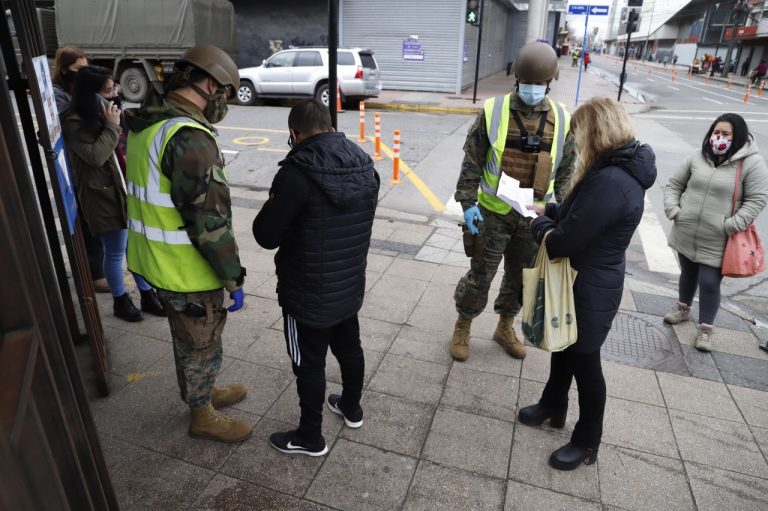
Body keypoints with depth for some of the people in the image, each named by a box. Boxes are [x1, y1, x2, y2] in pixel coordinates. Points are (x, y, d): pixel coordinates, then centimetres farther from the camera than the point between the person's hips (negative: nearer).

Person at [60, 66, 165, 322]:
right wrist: (111, 126, -18)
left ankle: (147, 295, 24)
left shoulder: (103, 114, 13)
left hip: (124, 190, 8)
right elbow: (95, 156, -22)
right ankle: (121, 301, 22)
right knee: (115, 252, 4)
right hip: (103, 195, -8)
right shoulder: (73, 122, -13)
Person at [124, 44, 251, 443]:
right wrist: (234, 278, -18)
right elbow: (210, 221, -27)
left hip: (157, 259, 9)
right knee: (202, 344, 11)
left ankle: (203, 392, 47)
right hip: (187, 270, -9)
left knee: (188, 338, 26)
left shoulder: (147, 125, 6)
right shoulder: (190, 137, -26)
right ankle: (202, 417, 32)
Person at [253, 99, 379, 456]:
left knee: (309, 364, 11)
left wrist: (274, 207, 2)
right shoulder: (364, 164, -2)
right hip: (351, 286, 7)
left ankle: (310, 438, 31)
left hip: (308, 295, -7)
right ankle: (352, 409, 48)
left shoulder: (298, 172, -24)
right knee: (349, 348, 25)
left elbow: (266, 235, -18)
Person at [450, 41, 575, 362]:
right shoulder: (493, 111, -8)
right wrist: (468, 204, -11)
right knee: (481, 275, 6)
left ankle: (505, 327, 37)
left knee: (521, 276, 16)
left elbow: (565, 172, 7)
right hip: (494, 213, -3)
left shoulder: (561, 119, 0)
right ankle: (462, 327, 27)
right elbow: (472, 163, -5)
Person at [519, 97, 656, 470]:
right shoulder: (619, 169, 2)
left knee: (584, 360, 9)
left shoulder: (610, 182, -31)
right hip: (583, 280, 10)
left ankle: (587, 442, 32)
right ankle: (553, 406, 47)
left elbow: (562, 243, -28)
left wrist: (540, 225, -9)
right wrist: (549, 211, 5)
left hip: (591, 290, -9)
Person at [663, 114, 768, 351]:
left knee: (709, 284, 0)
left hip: (716, 242, -4)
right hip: (685, 234, 4)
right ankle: (683, 309, 45)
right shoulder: (698, 157, 2)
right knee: (688, 273, 22)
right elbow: (674, 184, 10)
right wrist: (672, 209, -4)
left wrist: (731, 226, -18)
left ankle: (706, 329, 19)